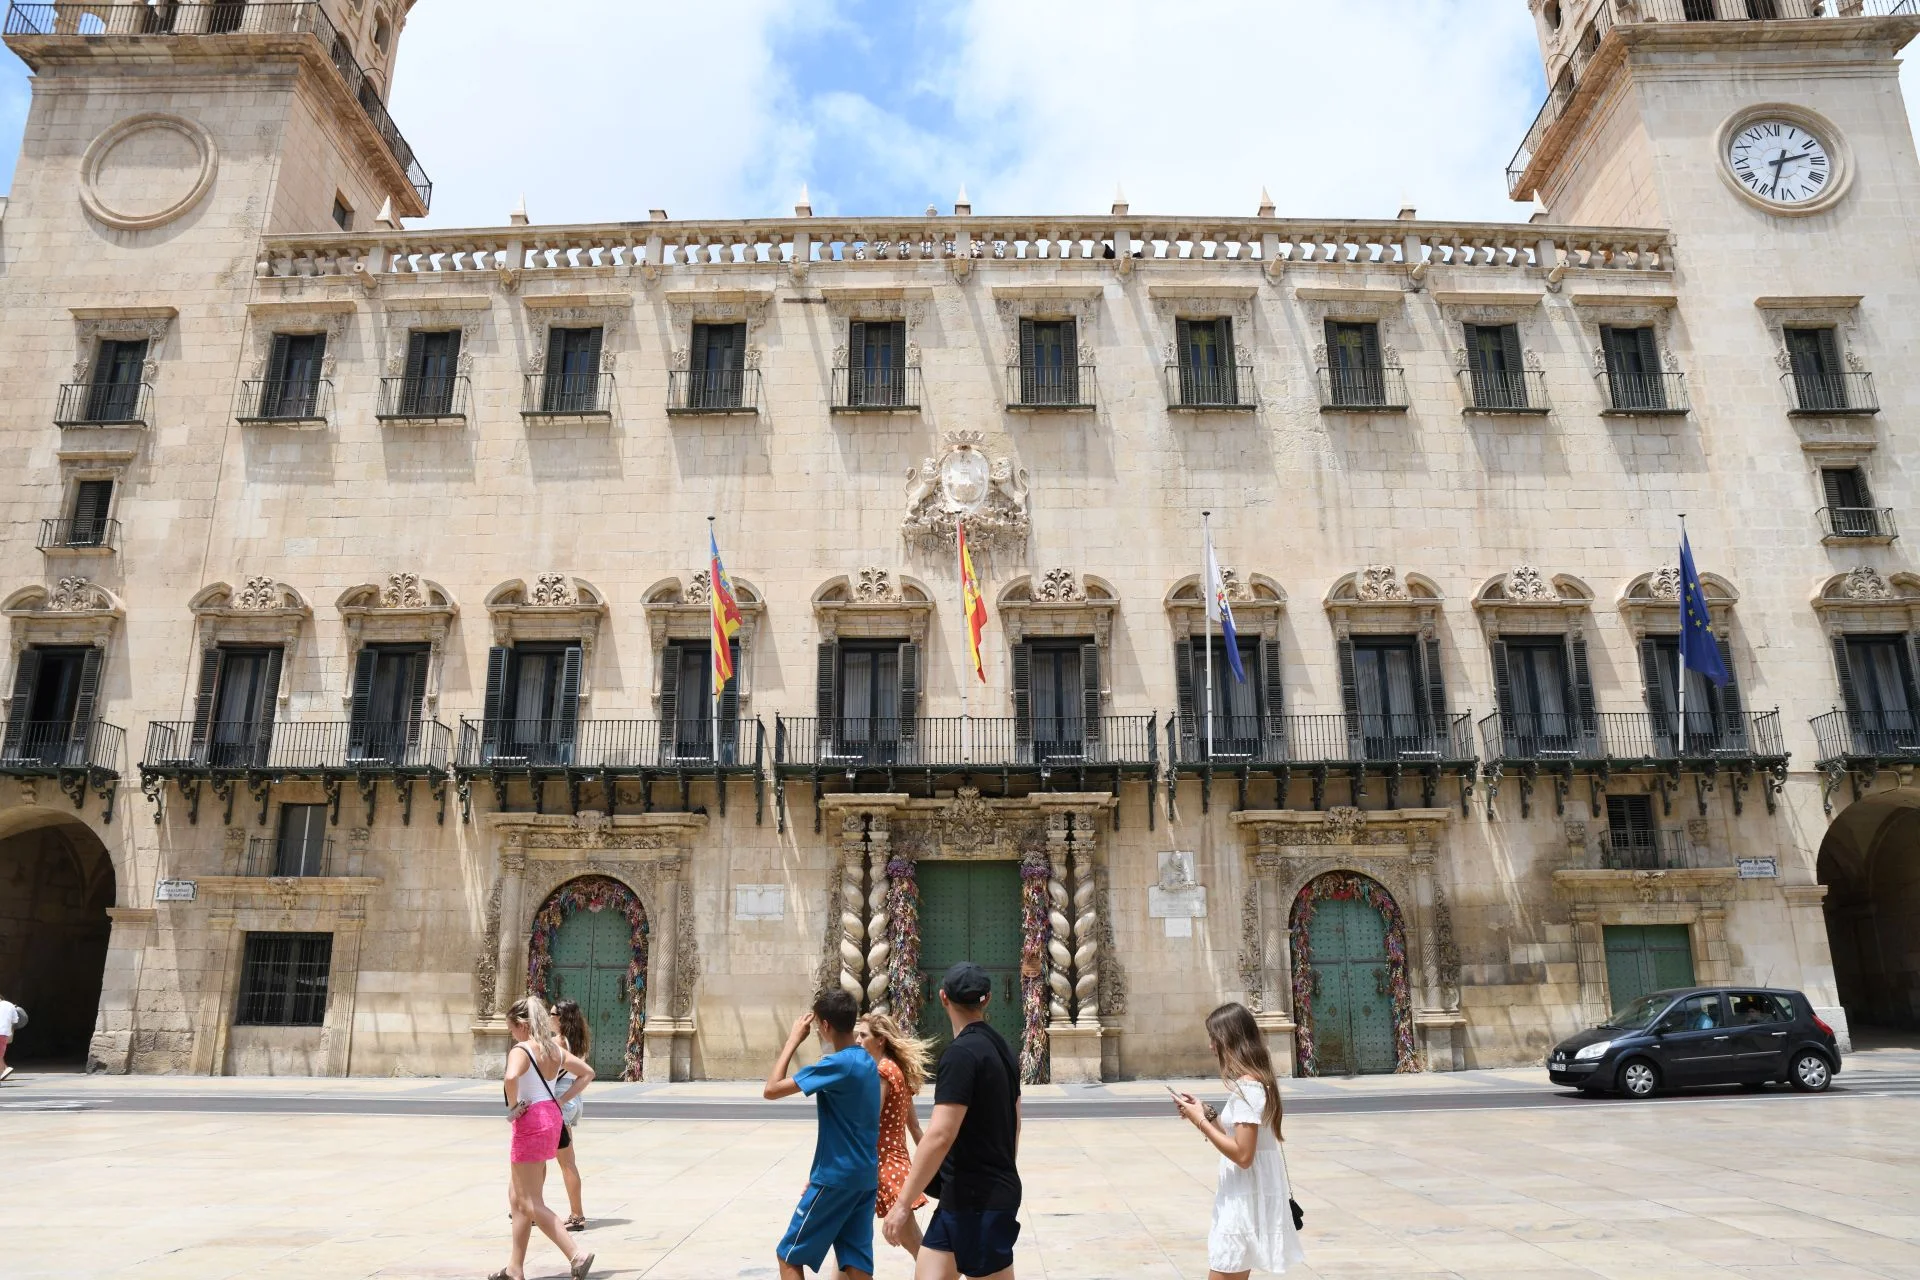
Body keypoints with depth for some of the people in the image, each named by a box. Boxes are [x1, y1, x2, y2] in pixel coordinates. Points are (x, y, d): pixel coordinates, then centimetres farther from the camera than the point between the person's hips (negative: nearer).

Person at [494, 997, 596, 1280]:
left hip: (531, 1122, -9)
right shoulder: (555, 1049, 10)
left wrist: (513, 1106, -19)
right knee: (518, 1193, 21)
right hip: (552, 1117, 9)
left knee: (531, 1204, -2)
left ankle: (577, 1255, -11)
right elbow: (587, 1073, 18)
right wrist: (562, 1100, 12)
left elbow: (511, 1078, -36)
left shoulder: (521, 1050, -15)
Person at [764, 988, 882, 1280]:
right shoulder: (867, 1061, 9)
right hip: (865, 1177, 8)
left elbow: (771, 1090, -20)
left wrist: (793, 1041, -12)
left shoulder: (838, 1064, -18)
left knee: (789, 1256, 8)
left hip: (836, 1178, -8)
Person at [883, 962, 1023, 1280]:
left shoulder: (961, 1053, -18)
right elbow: (1012, 1125, 20)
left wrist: (902, 1204, -19)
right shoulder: (1001, 1048, 10)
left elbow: (940, 1136, -24)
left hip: (977, 1200, -9)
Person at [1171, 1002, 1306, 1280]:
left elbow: (1242, 1155, -25)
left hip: (1246, 1200, -10)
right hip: (1246, 1196, 10)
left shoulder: (1246, 1086, -21)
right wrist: (1204, 1113, 6)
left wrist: (1200, 1121, -19)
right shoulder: (1253, 1081, 10)